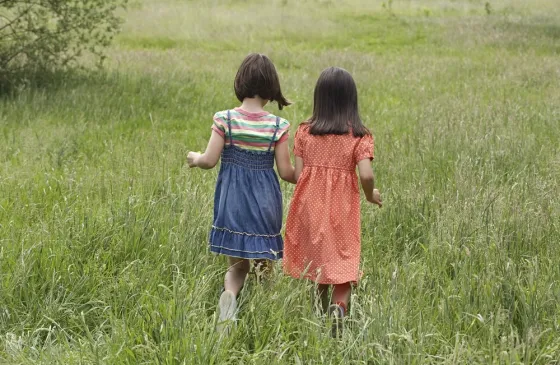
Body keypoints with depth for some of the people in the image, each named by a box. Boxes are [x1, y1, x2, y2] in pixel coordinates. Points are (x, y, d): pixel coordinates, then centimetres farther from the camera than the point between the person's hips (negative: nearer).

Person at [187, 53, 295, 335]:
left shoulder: (225, 119, -8)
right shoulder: (278, 126, -7)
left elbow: (210, 160, -9)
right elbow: (286, 172, -4)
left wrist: (194, 158, 14)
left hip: (233, 203, 0)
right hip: (265, 202, 0)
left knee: (237, 266, 12)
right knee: (264, 266, 15)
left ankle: (229, 294, -19)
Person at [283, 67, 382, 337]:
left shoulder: (305, 131, 1)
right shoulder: (359, 135, -5)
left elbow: (297, 175, -1)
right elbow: (366, 175, -16)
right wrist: (371, 195, 5)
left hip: (310, 208, 2)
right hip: (342, 212, -2)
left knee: (319, 274, 17)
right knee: (343, 273, 4)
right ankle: (339, 308, -23)